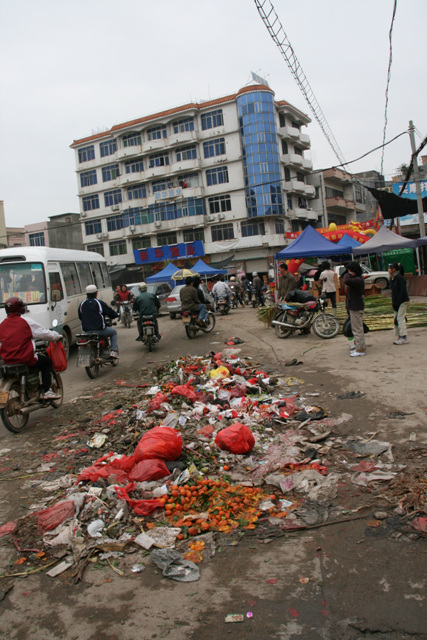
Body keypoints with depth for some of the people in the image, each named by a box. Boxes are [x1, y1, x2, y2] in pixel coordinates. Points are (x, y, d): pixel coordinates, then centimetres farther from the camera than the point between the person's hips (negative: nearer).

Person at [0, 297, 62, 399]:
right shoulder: (26, 322, -8)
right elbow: (44, 333, -2)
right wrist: (57, 336, 15)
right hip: (25, 358, -6)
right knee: (47, 361, 16)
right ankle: (45, 391, 8)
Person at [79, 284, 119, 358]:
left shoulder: (82, 304, 6)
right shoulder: (100, 303, -9)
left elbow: (80, 317, 17)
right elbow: (111, 312, -5)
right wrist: (115, 315, 18)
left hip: (86, 331, 5)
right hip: (99, 329, -5)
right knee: (113, 332, 19)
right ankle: (114, 351, 5)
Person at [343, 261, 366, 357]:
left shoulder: (358, 280, -20)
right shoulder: (355, 279, 14)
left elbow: (346, 281, -36)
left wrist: (347, 275, -14)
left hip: (356, 308, -11)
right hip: (353, 307, 11)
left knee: (357, 329, -6)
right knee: (356, 328, 18)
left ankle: (360, 349, 0)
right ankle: (358, 347, 29)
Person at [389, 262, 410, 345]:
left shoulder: (400, 278, -15)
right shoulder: (392, 278, 12)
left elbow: (402, 291, -19)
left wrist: (397, 302, -20)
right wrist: (393, 302, 9)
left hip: (402, 301, -9)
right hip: (396, 302, 9)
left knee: (400, 318, -9)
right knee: (396, 319, 8)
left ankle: (404, 337, -6)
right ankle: (398, 337, 13)